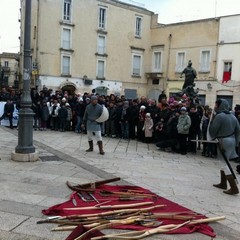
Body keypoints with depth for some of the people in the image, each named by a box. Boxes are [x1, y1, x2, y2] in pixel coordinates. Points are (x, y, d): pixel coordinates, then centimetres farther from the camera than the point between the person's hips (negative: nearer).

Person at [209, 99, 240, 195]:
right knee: (224, 163, 18)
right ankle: (223, 184, 28)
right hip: (231, 140, 8)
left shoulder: (219, 116, -15)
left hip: (223, 142, -8)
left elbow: (213, 130, -14)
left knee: (224, 164, -3)